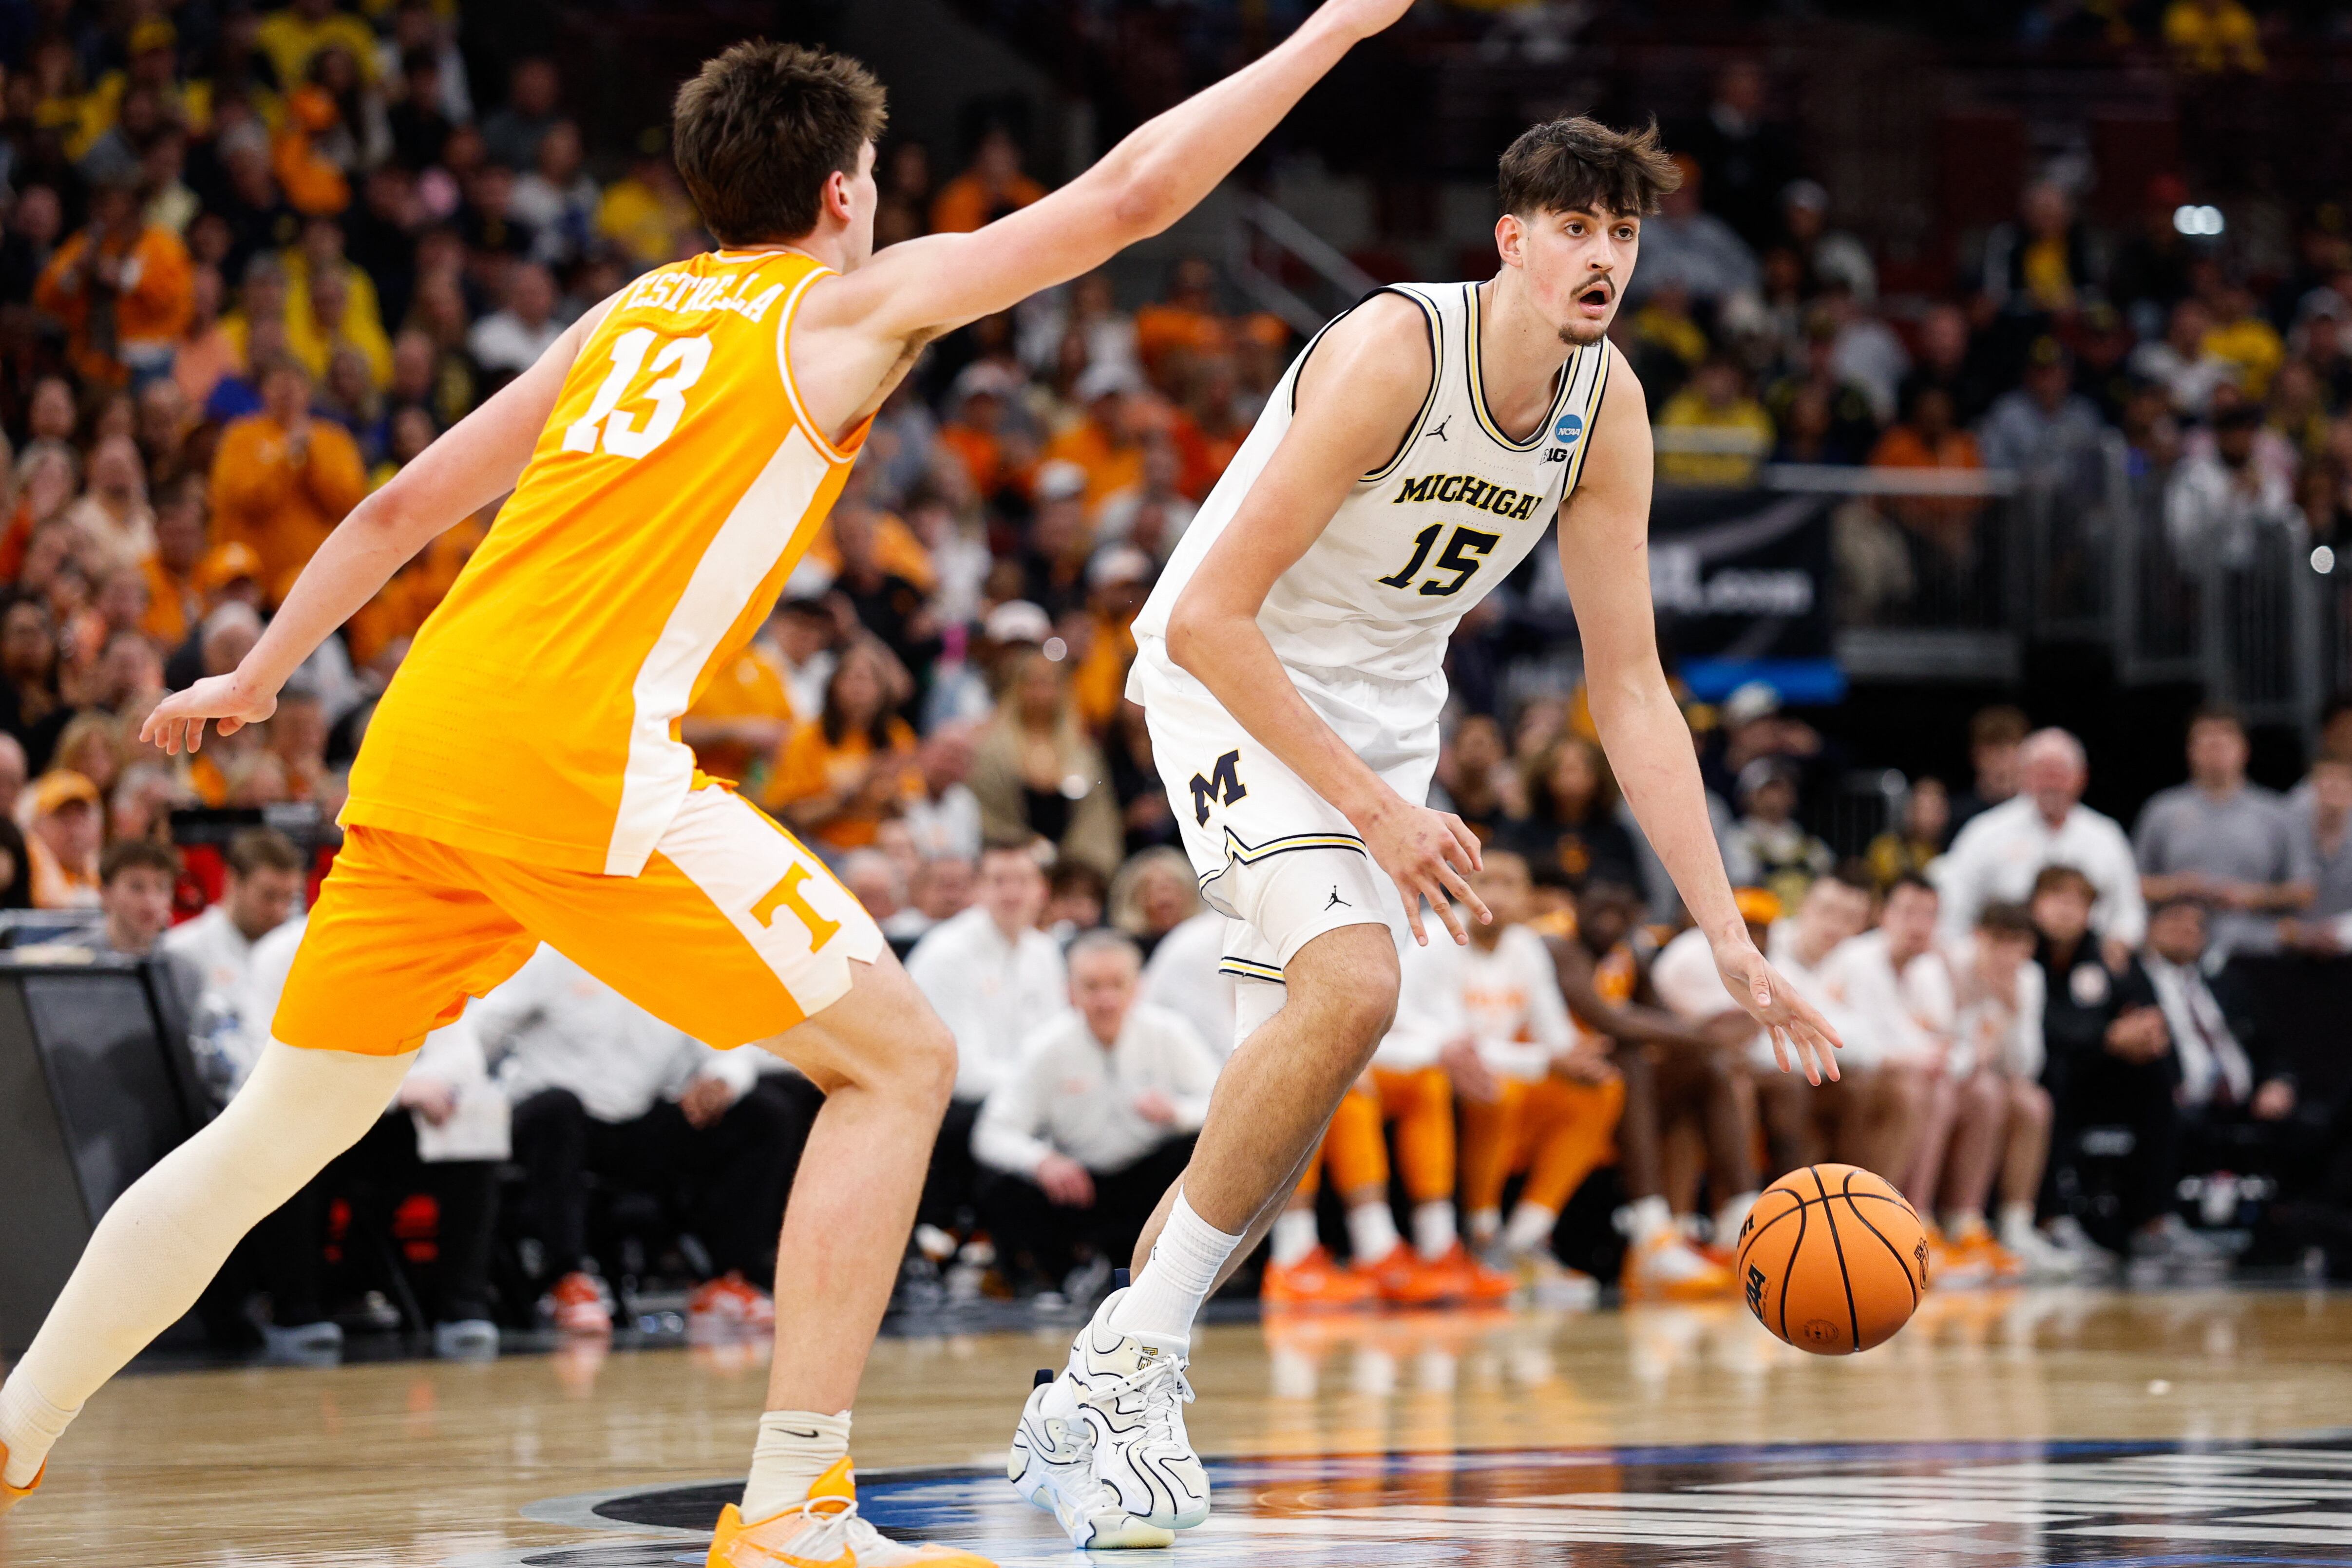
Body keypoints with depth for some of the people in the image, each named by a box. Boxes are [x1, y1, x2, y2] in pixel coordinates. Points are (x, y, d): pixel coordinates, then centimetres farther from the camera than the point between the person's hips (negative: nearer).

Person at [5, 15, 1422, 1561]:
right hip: (581, 755, -7)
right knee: (899, 1057, 1)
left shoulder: (631, 311, 26)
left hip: (420, 738, 7)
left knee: (284, 1125, 19)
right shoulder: (851, 304, 9)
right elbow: (1130, 193, 6)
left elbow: (405, 506, 29)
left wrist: (260, 676, 40)